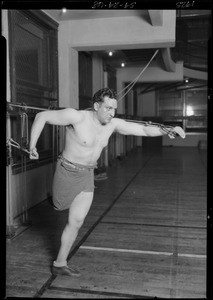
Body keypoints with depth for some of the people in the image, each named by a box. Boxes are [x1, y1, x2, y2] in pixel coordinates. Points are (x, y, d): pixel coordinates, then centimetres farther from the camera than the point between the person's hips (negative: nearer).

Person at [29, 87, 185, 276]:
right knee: (60, 206, 18)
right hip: (67, 171, -4)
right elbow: (42, 116, -17)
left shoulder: (113, 124, -7)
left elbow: (144, 130, -8)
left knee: (77, 222, 2)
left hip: (87, 175, 4)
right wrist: (32, 146, -23)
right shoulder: (77, 117, -23)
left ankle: (60, 264, 17)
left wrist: (167, 130, -23)